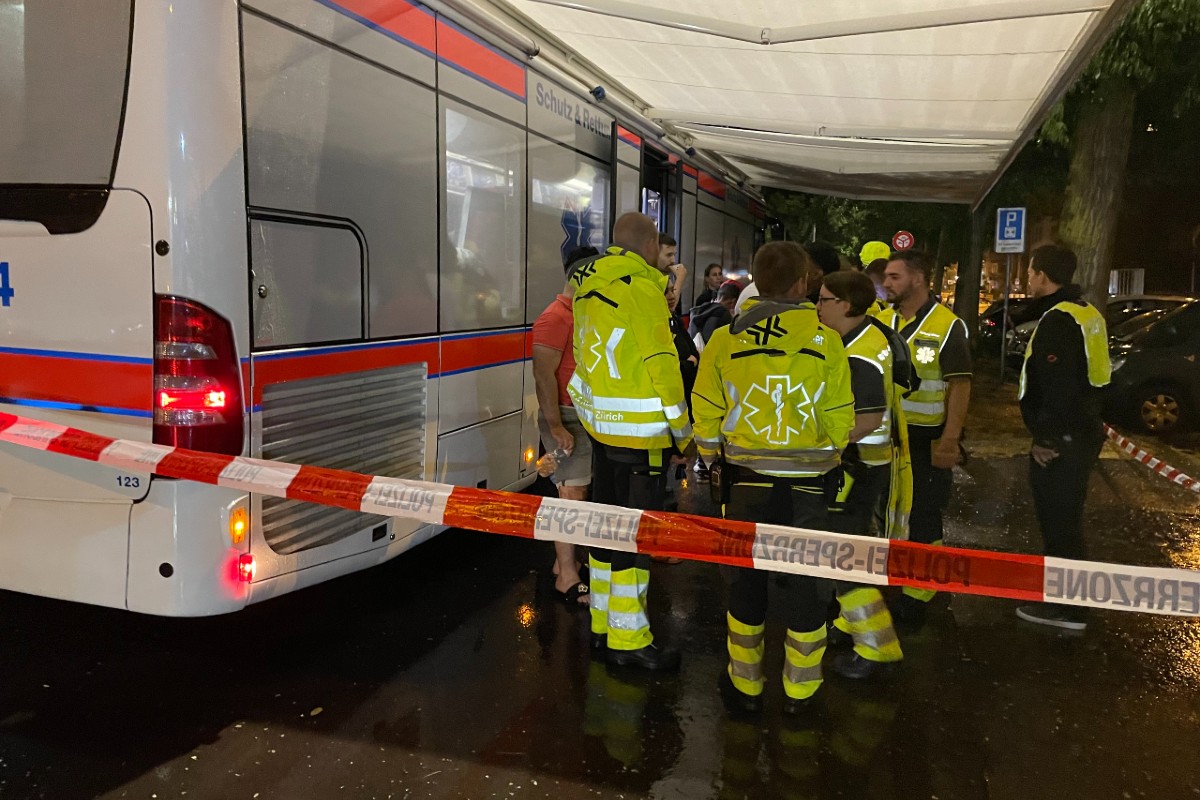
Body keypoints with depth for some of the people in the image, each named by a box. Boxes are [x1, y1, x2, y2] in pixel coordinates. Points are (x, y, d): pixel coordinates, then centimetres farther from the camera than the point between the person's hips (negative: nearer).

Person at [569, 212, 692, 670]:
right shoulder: (642, 286, -16)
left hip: (599, 424, 9)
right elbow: (661, 365, -17)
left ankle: (602, 623, 29)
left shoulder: (588, 283, 10)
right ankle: (628, 640, 10)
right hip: (639, 431, -8)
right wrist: (681, 434, -9)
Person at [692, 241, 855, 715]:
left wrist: (712, 460, 18)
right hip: (807, 485, -1)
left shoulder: (725, 339, -5)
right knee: (807, 580, 13)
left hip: (745, 480, 1)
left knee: (746, 579, 14)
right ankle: (799, 688, 25)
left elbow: (707, 414, 1)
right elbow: (839, 420, -3)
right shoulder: (825, 340, -7)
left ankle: (745, 685, 25)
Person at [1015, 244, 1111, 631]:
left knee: (1058, 520, -1)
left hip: (1062, 440, -10)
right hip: (1082, 431, 10)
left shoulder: (1058, 320, -19)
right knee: (1064, 517, 20)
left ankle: (1066, 607, 9)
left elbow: (1056, 387, -25)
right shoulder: (1086, 313, 13)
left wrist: (1045, 437, -18)